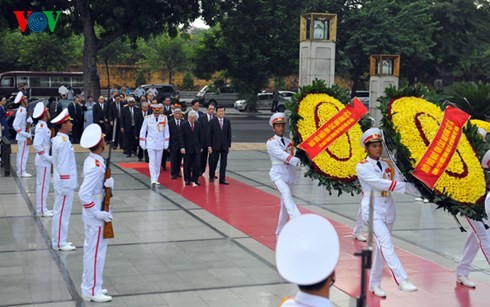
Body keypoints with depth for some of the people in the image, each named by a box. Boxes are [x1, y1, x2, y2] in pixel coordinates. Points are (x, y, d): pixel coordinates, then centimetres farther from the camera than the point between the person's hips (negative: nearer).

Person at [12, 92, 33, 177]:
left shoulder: (24, 110, 9)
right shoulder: (21, 112, -20)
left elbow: (30, 120, 16)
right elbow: (15, 125, -26)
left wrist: (29, 120, -6)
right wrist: (26, 134, -23)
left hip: (25, 137, 10)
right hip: (23, 137, -10)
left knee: (22, 154, 14)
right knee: (22, 154, -4)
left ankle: (21, 171, 22)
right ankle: (21, 172, 1)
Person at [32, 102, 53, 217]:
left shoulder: (42, 126, 9)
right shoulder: (41, 127, -19)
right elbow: (36, 145, -27)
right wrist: (49, 158, -22)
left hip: (44, 160, 9)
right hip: (43, 161, -9)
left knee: (43, 185, 15)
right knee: (42, 185, -1)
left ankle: (42, 208, 23)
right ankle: (41, 210, 6)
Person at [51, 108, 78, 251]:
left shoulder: (59, 139, 9)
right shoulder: (63, 142, -21)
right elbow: (63, 166, -22)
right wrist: (66, 183, -19)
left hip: (62, 182, 10)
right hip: (65, 182, -10)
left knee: (61, 211, 16)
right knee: (62, 212, -2)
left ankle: (58, 240, 24)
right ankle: (59, 243, 6)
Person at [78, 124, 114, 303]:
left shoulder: (92, 161, 4)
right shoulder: (96, 166, -25)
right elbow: (84, 194, -30)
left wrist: (108, 184, -10)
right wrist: (98, 213, -24)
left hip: (92, 214, 10)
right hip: (96, 215, -10)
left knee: (91, 250, 18)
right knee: (96, 252, 1)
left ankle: (89, 286, 30)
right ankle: (92, 291, 11)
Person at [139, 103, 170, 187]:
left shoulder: (164, 118, -1)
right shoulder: (147, 118, -4)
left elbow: (166, 131, 2)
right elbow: (143, 131, 2)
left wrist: (166, 143, 0)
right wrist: (142, 143, 0)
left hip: (160, 143, 2)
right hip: (150, 143, -2)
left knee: (158, 162, 9)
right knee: (152, 161, -10)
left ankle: (156, 179, 22)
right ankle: (153, 180, -16)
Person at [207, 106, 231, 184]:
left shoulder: (227, 122, 5)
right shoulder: (212, 121, -3)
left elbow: (229, 134, 8)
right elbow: (209, 134, -3)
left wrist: (229, 145, 4)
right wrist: (209, 146, -8)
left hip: (224, 146, 2)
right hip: (215, 146, -2)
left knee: (223, 163, 1)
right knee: (213, 162, 7)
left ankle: (222, 179, 5)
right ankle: (211, 176, 26)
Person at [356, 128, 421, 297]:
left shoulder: (388, 165, 10)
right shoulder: (362, 167, -7)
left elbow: (399, 183, 0)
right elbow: (379, 183, -20)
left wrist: (422, 190, -17)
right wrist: (405, 186, -26)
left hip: (388, 208, 6)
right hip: (373, 208, -6)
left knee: (381, 246, 9)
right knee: (386, 244, -17)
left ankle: (374, 283, 20)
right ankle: (402, 280, -24)